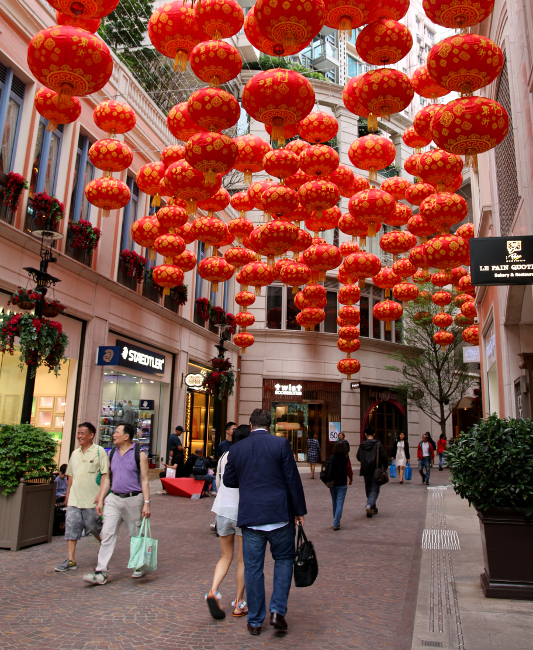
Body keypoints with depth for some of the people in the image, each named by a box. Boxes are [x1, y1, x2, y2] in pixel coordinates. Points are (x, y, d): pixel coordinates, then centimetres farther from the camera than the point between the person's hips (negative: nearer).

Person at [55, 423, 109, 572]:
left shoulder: (99, 451, -6)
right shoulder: (75, 453, 13)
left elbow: (105, 474, -10)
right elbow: (71, 475, 21)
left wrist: (100, 494, -17)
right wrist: (68, 493, 17)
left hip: (91, 499, -5)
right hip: (74, 498, 5)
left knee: (95, 528, 5)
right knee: (71, 526, 0)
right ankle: (71, 560, 6)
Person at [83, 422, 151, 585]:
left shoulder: (139, 454, -5)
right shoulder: (112, 453, 9)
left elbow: (144, 480, -6)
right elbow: (107, 478, 13)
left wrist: (146, 503, -11)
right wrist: (100, 500, 8)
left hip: (133, 500, -4)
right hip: (113, 499, 4)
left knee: (136, 535, 8)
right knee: (107, 534, -5)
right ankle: (101, 573, -2)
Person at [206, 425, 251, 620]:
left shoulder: (224, 457, 6)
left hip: (222, 509, 4)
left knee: (226, 556, 18)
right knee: (244, 559, 11)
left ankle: (213, 591, -2)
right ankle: (239, 604, 18)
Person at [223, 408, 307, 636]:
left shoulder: (237, 449, 2)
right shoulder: (281, 444, -6)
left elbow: (228, 480, 10)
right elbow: (293, 479, -6)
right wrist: (299, 510, 2)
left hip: (250, 515, 2)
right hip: (279, 514, -2)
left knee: (253, 567, 10)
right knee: (284, 559, 17)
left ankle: (255, 621, 19)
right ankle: (277, 610, 10)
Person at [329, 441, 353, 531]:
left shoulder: (331, 458, -5)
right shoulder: (346, 460, -12)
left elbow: (329, 470, 3)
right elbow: (349, 472, -3)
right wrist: (350, 480, 17)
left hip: (332, 484, 3)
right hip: (342, 485, -3)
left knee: (335, 503, 17)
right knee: (340, 503, -1)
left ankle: (336, 521, 28)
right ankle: (336, 523, -8)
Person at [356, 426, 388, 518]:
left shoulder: (361, 445, 3)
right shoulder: (378, 444, -7)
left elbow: (358, 458, 12)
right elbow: (383, 457, -8)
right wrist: (385, 467, 6)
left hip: (365, 470, 3)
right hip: (376, 470, -3)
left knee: (368, 490, 15)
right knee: (375, 489, -1)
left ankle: (373, 508, 23)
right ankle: (369, 505, -23)